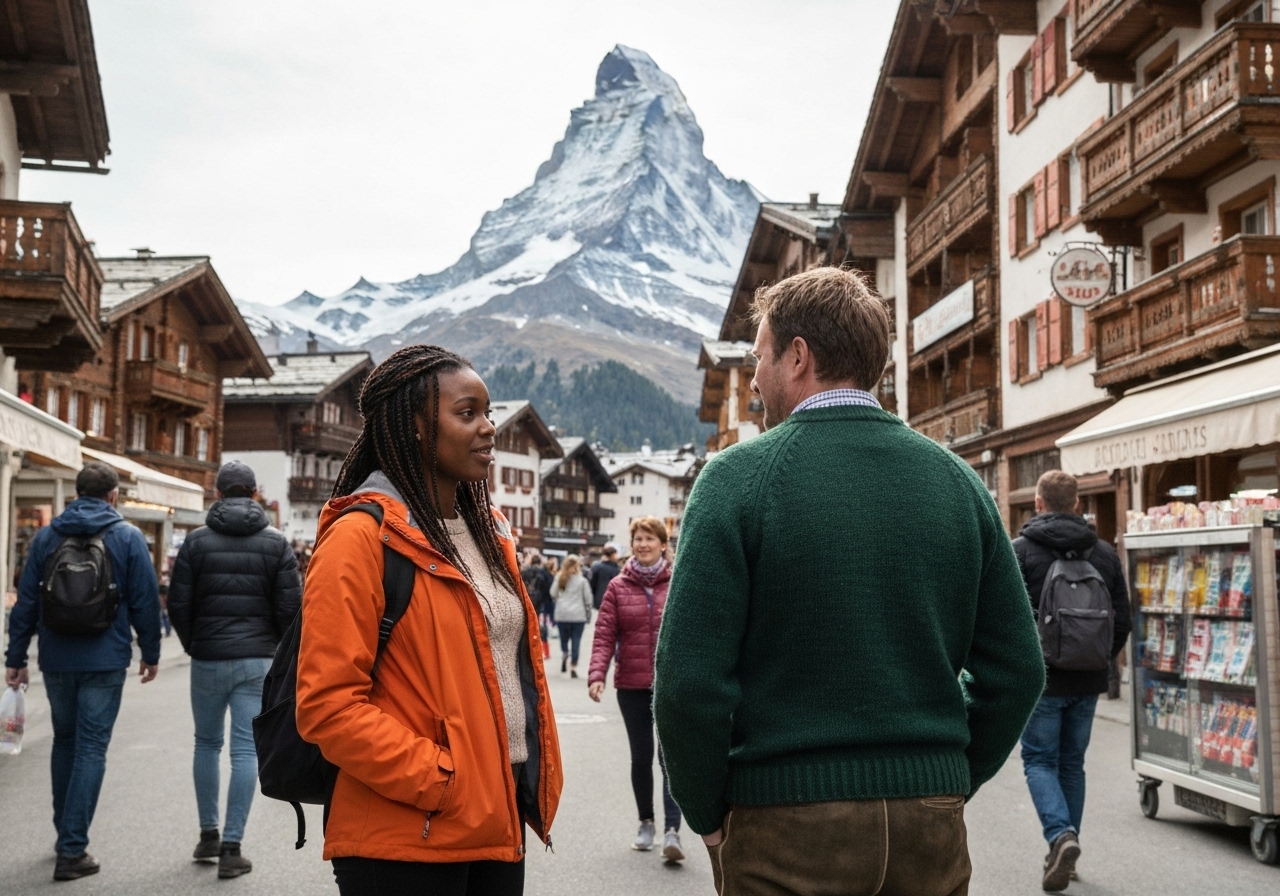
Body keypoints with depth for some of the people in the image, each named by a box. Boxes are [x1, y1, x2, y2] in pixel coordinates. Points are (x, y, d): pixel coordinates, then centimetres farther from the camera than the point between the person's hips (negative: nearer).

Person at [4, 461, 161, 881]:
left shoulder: (46, 537, 4)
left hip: (56, 660, 3)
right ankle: (72, 850, -4)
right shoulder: (128, 538, -3)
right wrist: (150, 653, 7)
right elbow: (145, 602, -4)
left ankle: (67, 834, 29)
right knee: (91, 749, 0)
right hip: (104, 661, -3)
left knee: (65, 741, 19)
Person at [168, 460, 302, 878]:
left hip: (207, 659, 1)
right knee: (246, 750, 1)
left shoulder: (198, 540, -2)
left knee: (207, 744, 17)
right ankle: (231, 847, 0)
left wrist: (192, 644, 14)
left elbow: (178, 604, -3)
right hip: (257, 660, 0)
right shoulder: (276, 543, -1)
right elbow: (291, 606, -4)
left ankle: (208, 835, 22)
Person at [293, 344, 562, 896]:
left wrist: (537, 780, 8)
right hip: (406, 839, -7)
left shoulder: (486, 531, 13)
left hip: (500, 823, 7)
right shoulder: (362, 536, -11)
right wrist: (443, 782, -18)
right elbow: (328, 705, -16)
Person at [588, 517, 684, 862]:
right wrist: (597, 674, -14)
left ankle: (672, 830, -11)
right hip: (631, 686, 2)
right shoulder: (618, 587, 2)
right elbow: (604, 635, -2)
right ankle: (646, 823, 29)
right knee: (641, 757, 13)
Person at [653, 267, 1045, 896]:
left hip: (788, 823, -4)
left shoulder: (740, 476, -9)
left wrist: (708, 815, -2)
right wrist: (950, 782, 14)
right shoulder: (958, 480, 4)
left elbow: (689, 680, -15)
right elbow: (1017, 669, 4)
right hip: (933, 825, 4)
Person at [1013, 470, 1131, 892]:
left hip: (1041, 678, -4)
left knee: (1039, 760, 5)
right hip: (1088, 682, 4)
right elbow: (1123, 620, 7)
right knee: (1072, 762, 15)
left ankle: (1060, 835, -17)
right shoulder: (1105, 553, 5)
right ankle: (1063, 854, 20)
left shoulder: (1021, 549, -9)